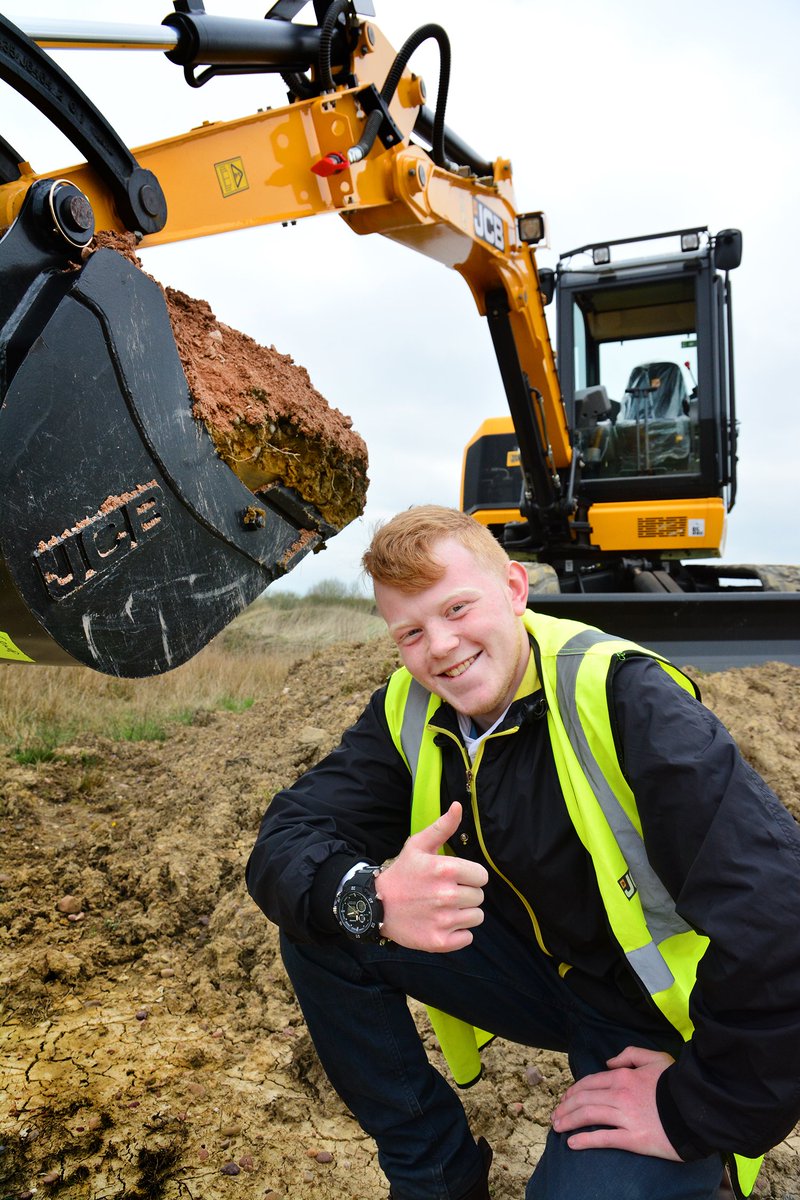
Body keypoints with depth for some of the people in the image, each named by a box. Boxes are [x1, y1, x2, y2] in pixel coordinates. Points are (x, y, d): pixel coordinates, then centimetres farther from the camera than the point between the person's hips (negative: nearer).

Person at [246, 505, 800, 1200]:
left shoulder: (621, 695, -28)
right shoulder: (408, 712, -9)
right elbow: (286, 838, -14)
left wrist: (699, 1112, -24)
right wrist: (368, 897, -36)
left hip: (666, 1017, -4)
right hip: (534, 970, 5)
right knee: (318, 928, -12)